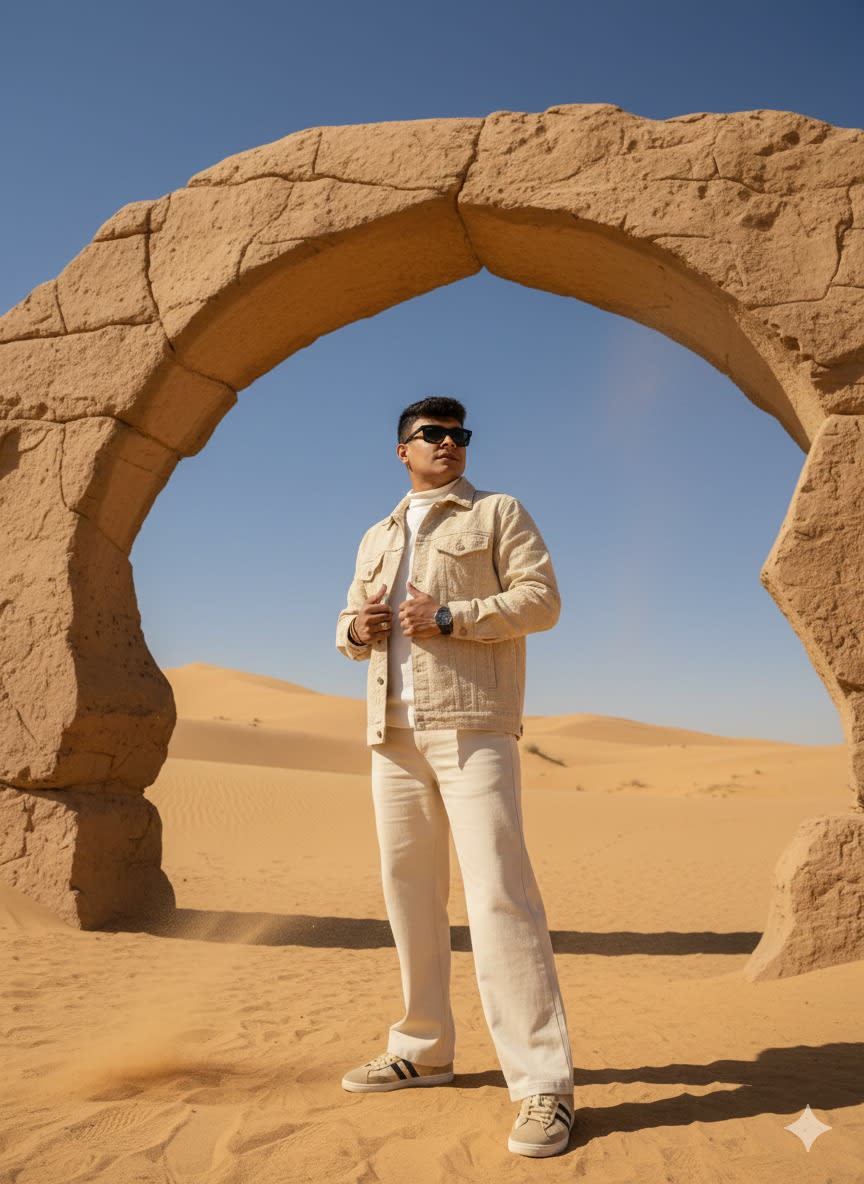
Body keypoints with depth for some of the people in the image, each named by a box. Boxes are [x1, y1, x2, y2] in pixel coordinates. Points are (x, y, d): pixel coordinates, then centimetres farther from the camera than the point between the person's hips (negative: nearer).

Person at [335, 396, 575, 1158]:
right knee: (408, 889, 10)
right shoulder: (377, 538, 23)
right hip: (393, 731, 6)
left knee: (498, 892, -14)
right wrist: (356, 628, -1)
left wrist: (448, 617, -15)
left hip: (471, 724, -6)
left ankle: (543, 1084, -9)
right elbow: (351, 625, 23)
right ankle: (423, 1049, 24)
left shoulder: (498, 514, 6)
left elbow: (542, 599, -5)